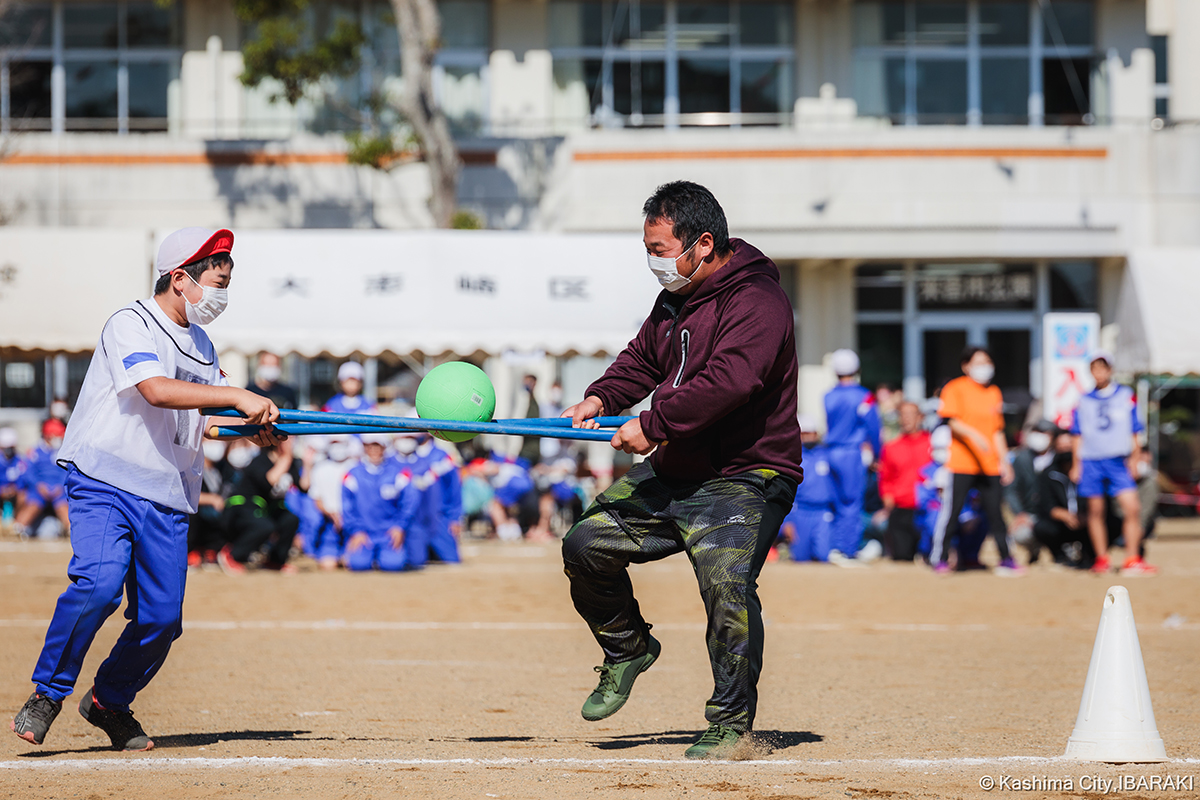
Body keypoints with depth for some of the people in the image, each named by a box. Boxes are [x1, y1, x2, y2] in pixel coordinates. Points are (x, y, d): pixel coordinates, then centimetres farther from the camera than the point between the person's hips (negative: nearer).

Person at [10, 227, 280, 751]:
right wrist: (236, 397, -27)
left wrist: (258, 425, 1)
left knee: (162, 618, -1)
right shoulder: (131, 325, -8)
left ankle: (109, 701, 23)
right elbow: (156, 390, -24)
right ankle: (47, 694, -10)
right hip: (105, 482, -7)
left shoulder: (200, 343, 18)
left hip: (167, 501, 7)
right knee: (98, 583, -27)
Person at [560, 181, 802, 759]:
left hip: (743, 478, -9)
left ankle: (731, 722, -13)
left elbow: (727, 381, -30)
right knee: (586, 544, 5)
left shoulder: (757, 301, -18)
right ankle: (628, 649, 28)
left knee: (726, 582, -26)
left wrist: (653, 425, -28)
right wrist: (602, 397, 2)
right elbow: (644, 357, 22)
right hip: (669, 473, 9)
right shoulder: (676, 296, 11)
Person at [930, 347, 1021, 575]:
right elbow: (951, 421, -13)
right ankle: (940, 558, 5)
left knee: (994, 512, 1)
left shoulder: (994, 393, 18)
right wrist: (973, 434, -27)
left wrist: (1004, 461, 18)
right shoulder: (955, 389, 0)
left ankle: (1006, 560, 3)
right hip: (962, 462, -5)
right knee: (953, 511, -5)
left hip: (989, 465, 5)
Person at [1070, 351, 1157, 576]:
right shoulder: (1084, 401, 10)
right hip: (1091, 462, 1)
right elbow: (1079, 436, 13)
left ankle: (1132, 560, -9)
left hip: (1118, 462, -1)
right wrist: (1076, 465, 7)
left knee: (1132, 507, -12)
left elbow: (1134, 433, 9)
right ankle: (1101, 559, 12)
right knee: (1095, 510, 3)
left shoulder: (1126, 397, 6)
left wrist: (1135, 459, 0)